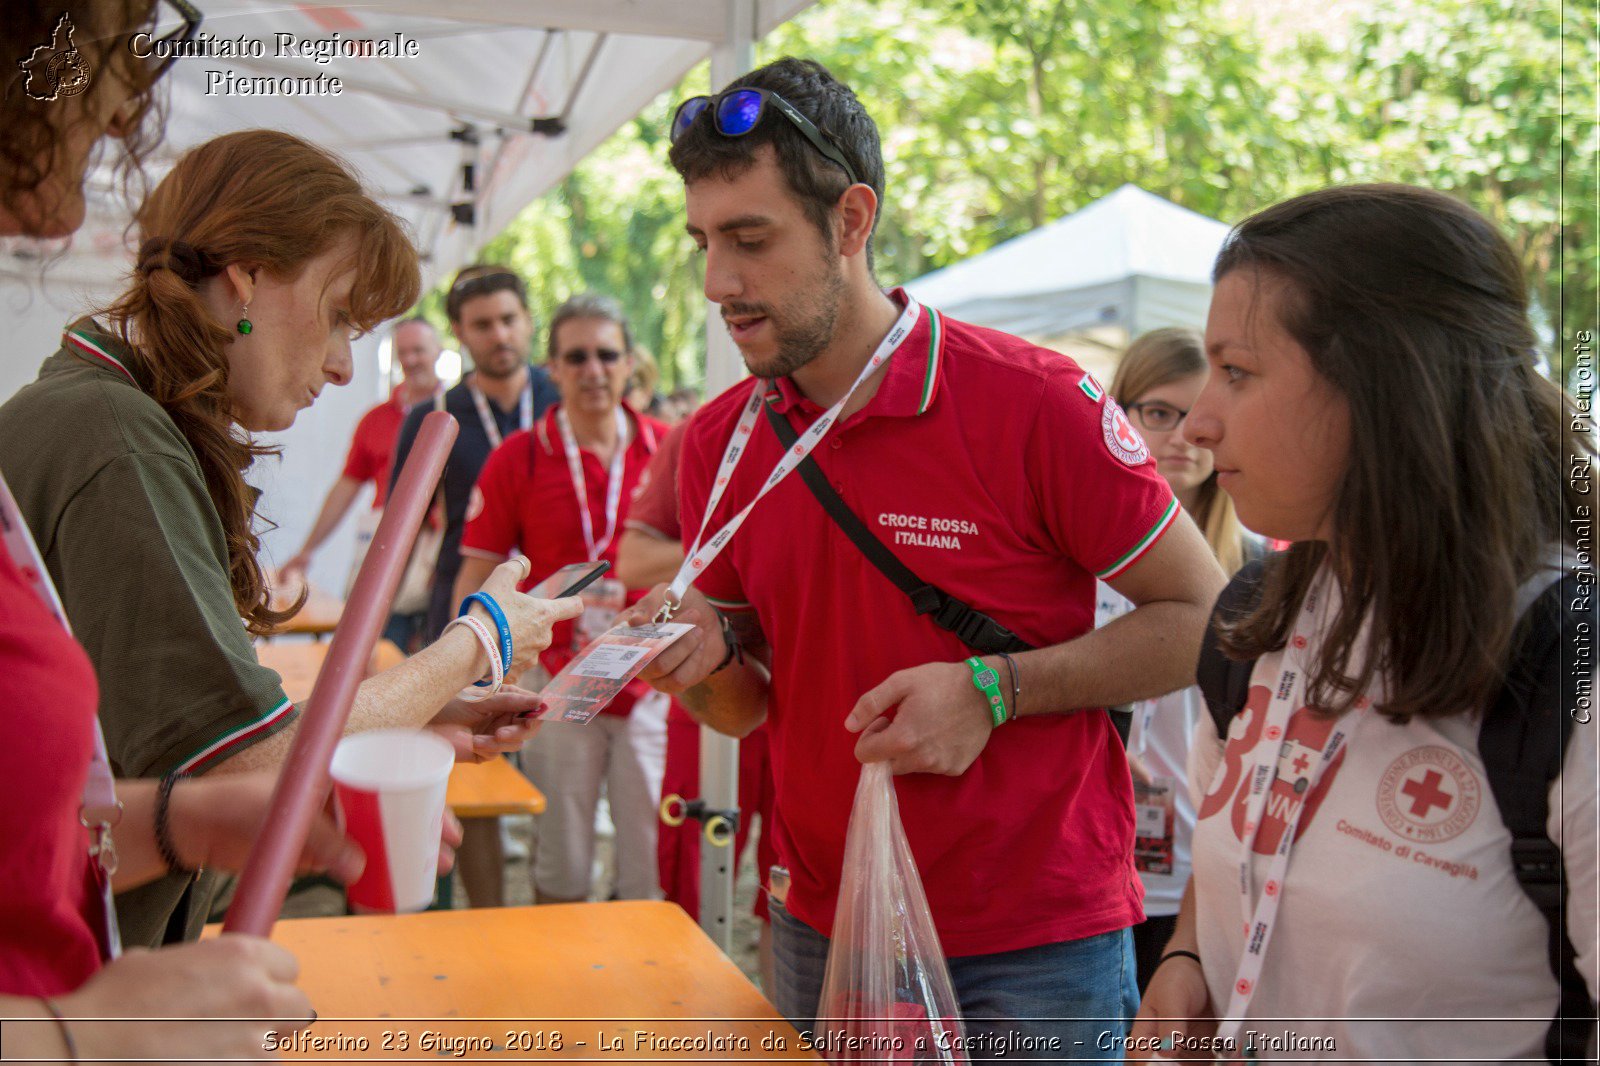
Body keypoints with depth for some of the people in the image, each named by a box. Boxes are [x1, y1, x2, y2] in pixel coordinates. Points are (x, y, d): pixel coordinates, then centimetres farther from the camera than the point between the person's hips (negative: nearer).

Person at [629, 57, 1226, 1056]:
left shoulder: (1035, 402, -16)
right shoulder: (718, 441, 0)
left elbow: (1204, 619, -9)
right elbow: (750, 708, 9)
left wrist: (994, 690, -19)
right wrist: (708, 650, -14)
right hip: (821, 931, 5)